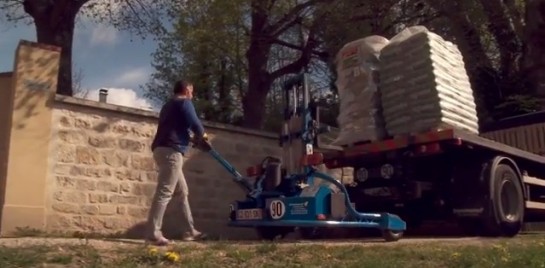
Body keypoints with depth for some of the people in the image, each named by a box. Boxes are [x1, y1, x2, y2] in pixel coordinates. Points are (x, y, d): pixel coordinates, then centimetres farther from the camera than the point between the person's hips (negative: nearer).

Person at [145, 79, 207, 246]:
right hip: (171, 151, -10)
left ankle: (190, 231, 19)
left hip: (162, 150, 10)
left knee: (183, 191, 14)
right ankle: (153, 234, -16)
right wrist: (202, 135, 12)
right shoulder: (184, 102, 0)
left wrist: (192, 137, 24)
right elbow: (195, 124, -8)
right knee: (164, 192, -13)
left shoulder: (169, 105, 28)